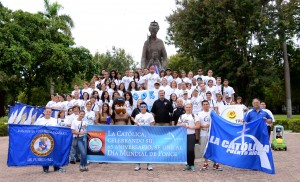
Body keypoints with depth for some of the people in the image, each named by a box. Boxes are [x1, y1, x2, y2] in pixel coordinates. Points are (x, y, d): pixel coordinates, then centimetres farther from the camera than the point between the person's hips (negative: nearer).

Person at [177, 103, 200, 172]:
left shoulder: (194, 116, 3)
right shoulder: (181, 116, 14)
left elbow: (198, 126, -4)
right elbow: (178, 125, 14)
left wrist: (189, 127, -13)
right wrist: (182, 125, -7)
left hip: (191, 135, -3)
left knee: (191, 150, -7)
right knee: (185, 150, 4)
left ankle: (192, 165, 5)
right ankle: (188, 164, 17)